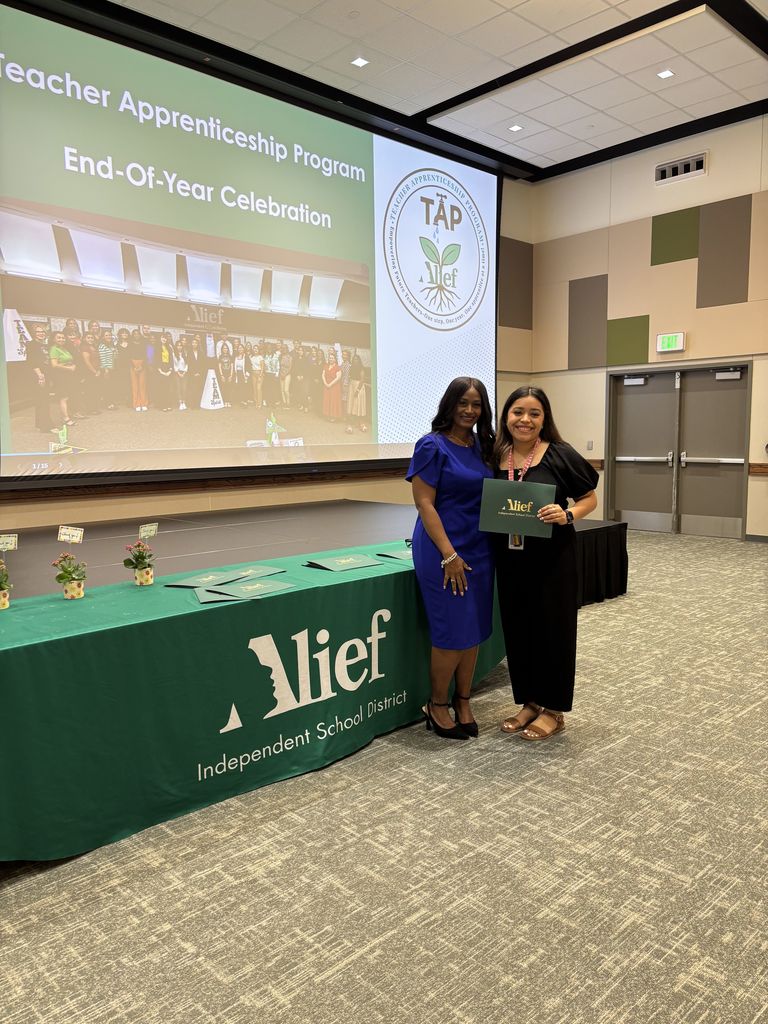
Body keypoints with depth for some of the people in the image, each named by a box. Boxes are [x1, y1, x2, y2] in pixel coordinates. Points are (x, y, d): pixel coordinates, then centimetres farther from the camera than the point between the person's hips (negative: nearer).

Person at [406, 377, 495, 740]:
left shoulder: (483, 447, 10)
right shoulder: (432, 446, -9)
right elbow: (424, 503, -14)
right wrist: (449, 554, -18)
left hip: (479, 549, 7)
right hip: (442, 550, -6)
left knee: (474, 629, 11)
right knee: (452, 631, -2)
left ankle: (463, 702, 27)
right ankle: (437, 706, 18)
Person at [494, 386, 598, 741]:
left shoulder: (560, 455, -8)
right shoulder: (495, 456, 4)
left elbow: (590, 499, -1)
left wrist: (567, 515, -20)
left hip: (552, 557, -4)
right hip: (510, 558, 5)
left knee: (552, 627, 5)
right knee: (517, 627, 12)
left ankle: (553, 710, 20)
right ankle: (530, 702, 29)